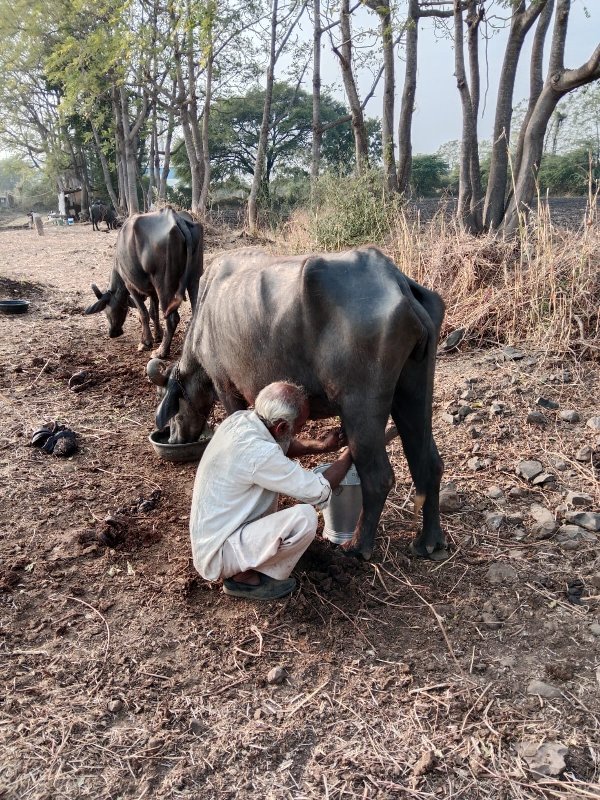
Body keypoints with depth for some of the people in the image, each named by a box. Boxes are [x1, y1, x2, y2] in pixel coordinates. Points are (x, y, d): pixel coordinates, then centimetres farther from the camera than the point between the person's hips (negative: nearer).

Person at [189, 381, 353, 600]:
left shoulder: (240, 419, -6)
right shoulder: (259, 454, -30)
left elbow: (283, 445, 18)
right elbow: (320, 493, -19)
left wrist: (322, 446, 6)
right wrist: (349, 455, -4)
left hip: (207, 532, 9)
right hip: (217, 554, -9)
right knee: (305, 518, -24)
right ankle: (244, 577, -1)